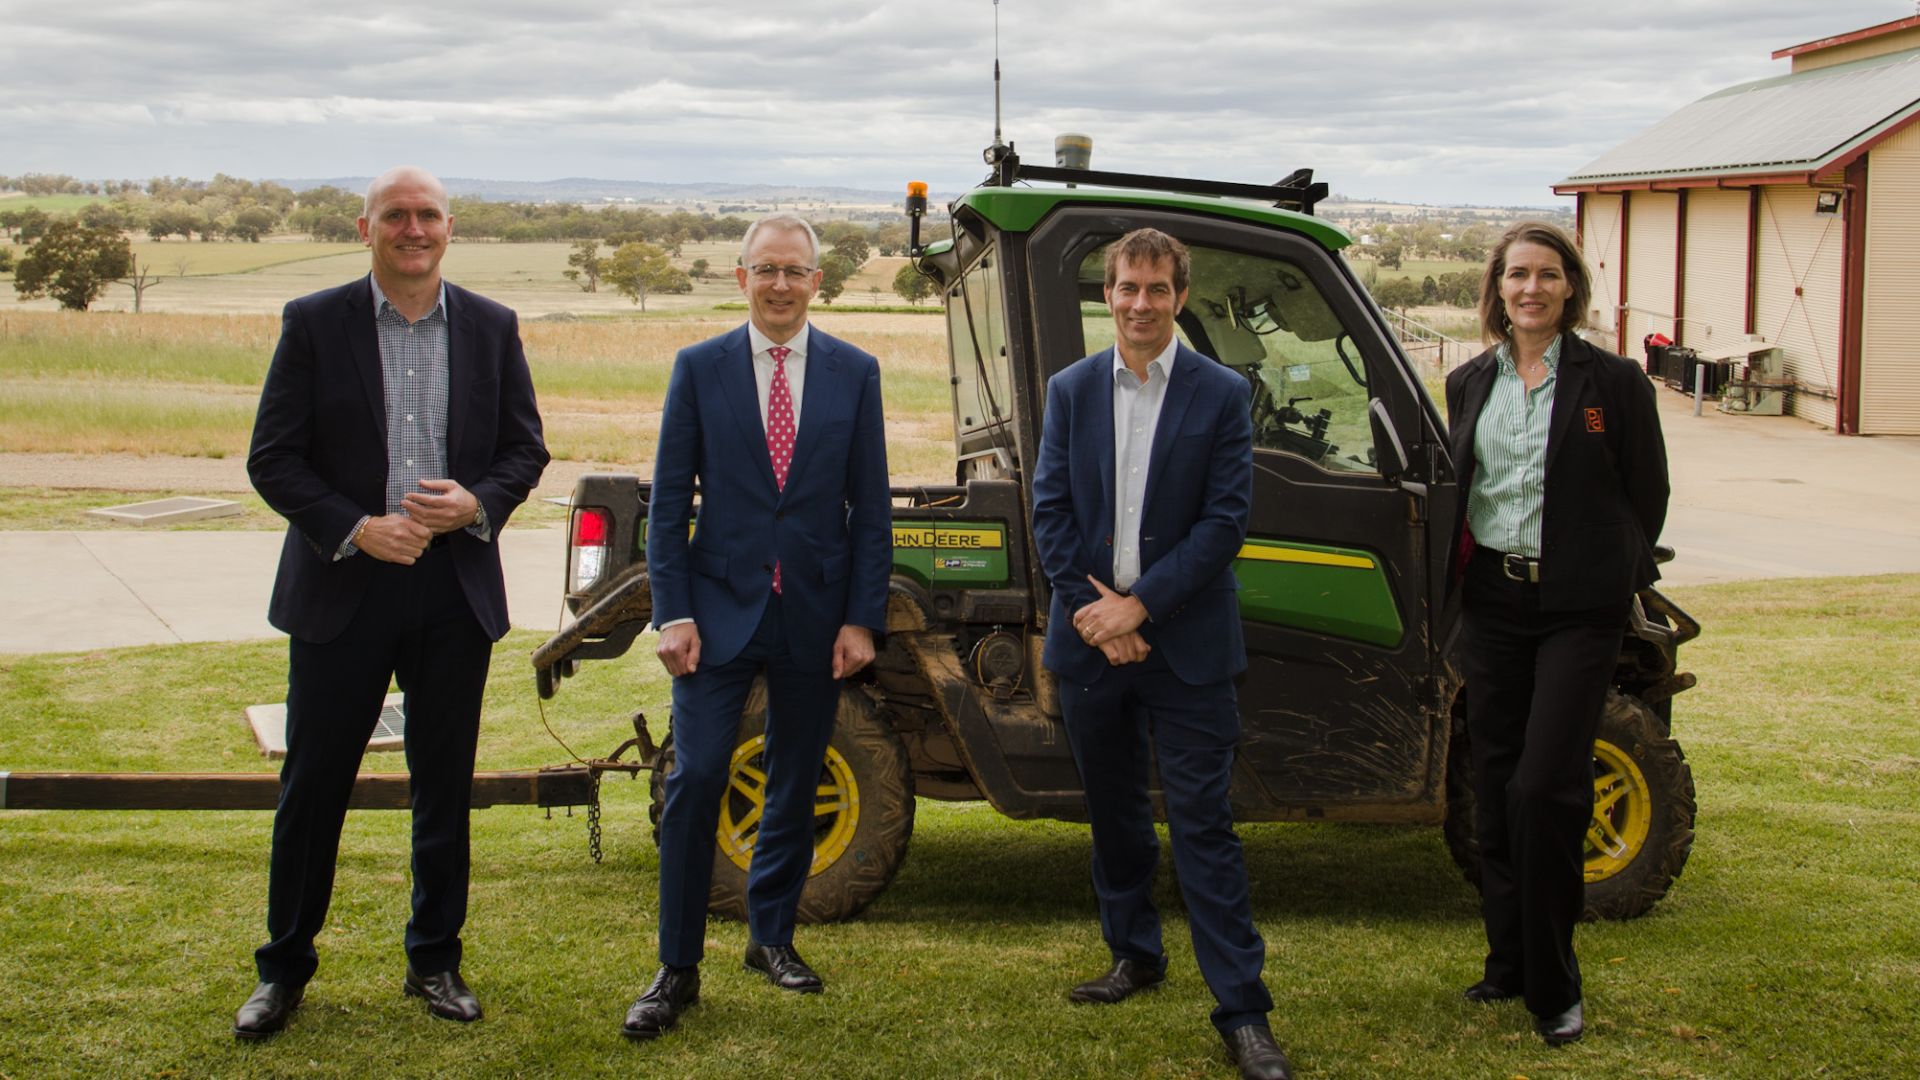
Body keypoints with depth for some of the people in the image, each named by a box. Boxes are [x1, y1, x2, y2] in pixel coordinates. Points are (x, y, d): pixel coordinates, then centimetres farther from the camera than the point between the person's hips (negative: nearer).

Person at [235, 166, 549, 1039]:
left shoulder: (491, 328, 5)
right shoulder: (313, 323, -1)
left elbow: (526, 448, 8)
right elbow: (272, 459, -4)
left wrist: (477, 504, -12)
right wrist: (356, 530, -17)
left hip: (455, 589, 2)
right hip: (341, 589, -2)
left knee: (445, 786, 10)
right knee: (313, 784, 4)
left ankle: (435, 960, 25)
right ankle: (284, 968, 19)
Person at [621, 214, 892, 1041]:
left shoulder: (854, 373, 3)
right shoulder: (699, 369, 1)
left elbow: (871, 507, 3)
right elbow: (669, 500, 0)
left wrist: (862, 620, -3)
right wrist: (672, 614, -8)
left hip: (816, 616, 2)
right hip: (721, 608, -1)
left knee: (796, 786, 12)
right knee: (696, 778, -8)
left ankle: (771, 936, 29)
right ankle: (678, 968, 1)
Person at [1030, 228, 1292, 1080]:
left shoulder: (1222, 396, -3)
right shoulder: (1071, 390, 6)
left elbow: (1226, 520, -9)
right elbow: (1050, 509, 1)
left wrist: (1138, 604, -15)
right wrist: (1093, 611, -10)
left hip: (1186, 642, -3)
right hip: (1091, 637, 4)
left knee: (1201, 819, -5)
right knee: (1112, 808, 15)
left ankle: (1242, 1012, -3)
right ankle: (1136, 954, 34)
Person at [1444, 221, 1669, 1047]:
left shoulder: (1612, 382, -4)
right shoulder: (1469, 384, 9)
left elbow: (1647, 493, 1)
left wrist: (1615, 576, 3)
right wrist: (1466, 563, 13)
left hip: (1578, 607, -5)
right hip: (1492, 600, 5)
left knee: (1544, 787, -11)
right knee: (1495, 785, 9)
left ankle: (1553, 987, 1)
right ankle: (1509, 962, 23)